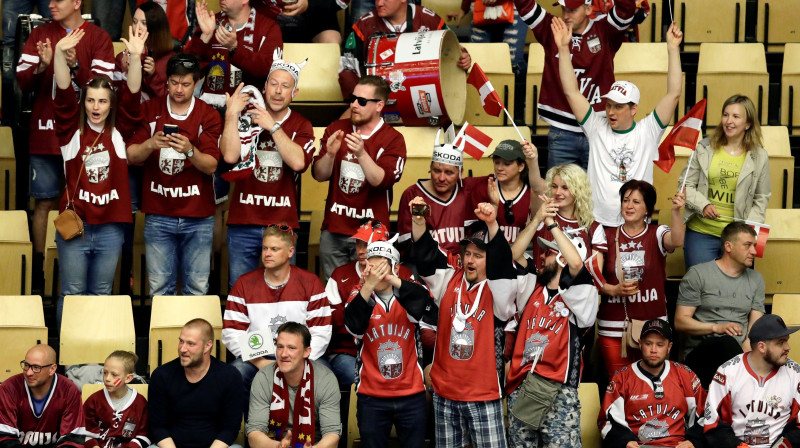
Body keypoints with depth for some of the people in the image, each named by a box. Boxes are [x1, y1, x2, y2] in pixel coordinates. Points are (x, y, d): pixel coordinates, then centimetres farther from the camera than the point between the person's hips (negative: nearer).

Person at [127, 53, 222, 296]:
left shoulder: (208, 115, 1)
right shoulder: (150, 110, 5)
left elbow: (211, 166, -8)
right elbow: (132, 157, -1)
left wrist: (190, 150, -27)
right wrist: (150, 144, -22)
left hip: (198, 216, -1)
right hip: (158, 214, 1)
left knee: (197, 289, 1)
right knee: (159, 289, 3)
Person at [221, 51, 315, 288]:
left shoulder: (301, 125, 6)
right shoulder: (245, 117, 5)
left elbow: (298, 162, -14)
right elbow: (230, 155, -12)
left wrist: (273, 126, -12)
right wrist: (231, 114, -11)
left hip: (283, 224, 0)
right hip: (243, 224, 0)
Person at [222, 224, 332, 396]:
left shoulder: (310, 283, 5)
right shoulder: (244, 284, 6)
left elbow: (321, 333, 0)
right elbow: (231, 333, 1)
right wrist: (259, 362, -13)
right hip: (255, 360, 0)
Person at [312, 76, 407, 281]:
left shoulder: (393, 140, -3)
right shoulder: (336, 129, 8)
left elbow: (382, 180, -16)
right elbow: (319, 175, 3)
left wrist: (361, 154, -29)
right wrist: (330, 154, -16)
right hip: (333, 230, 3)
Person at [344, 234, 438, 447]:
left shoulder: (410, 294, 0)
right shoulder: (360, 297, 0)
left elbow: (431, 316, -21)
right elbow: (354, 326, -20)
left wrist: (395, 281, -32)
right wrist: (368, 286, -35)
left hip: (411, 395, 0)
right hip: (372, 397, 0)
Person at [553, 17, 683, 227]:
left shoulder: (647, 132, 0)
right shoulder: (597, 128, 2)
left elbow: (674, 94, -5)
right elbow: (571, 92, -2)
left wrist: (673, 48, -10)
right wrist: (564, 48, -7)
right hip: (597, 224, 1)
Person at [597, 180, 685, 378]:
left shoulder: (657, 234, 2)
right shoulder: (608, 236, 7)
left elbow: (677, 241, -21)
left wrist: (676, 212, -36)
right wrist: (613, 290, -14)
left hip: (651, 325, -1)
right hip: (613, 328, 1)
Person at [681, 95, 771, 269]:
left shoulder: (759, 157, 2)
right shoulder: (704, 148, 1)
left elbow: (761, 199, 7)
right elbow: (686, 185, 4)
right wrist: (703, 205, -14)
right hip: (701, 233, 0)